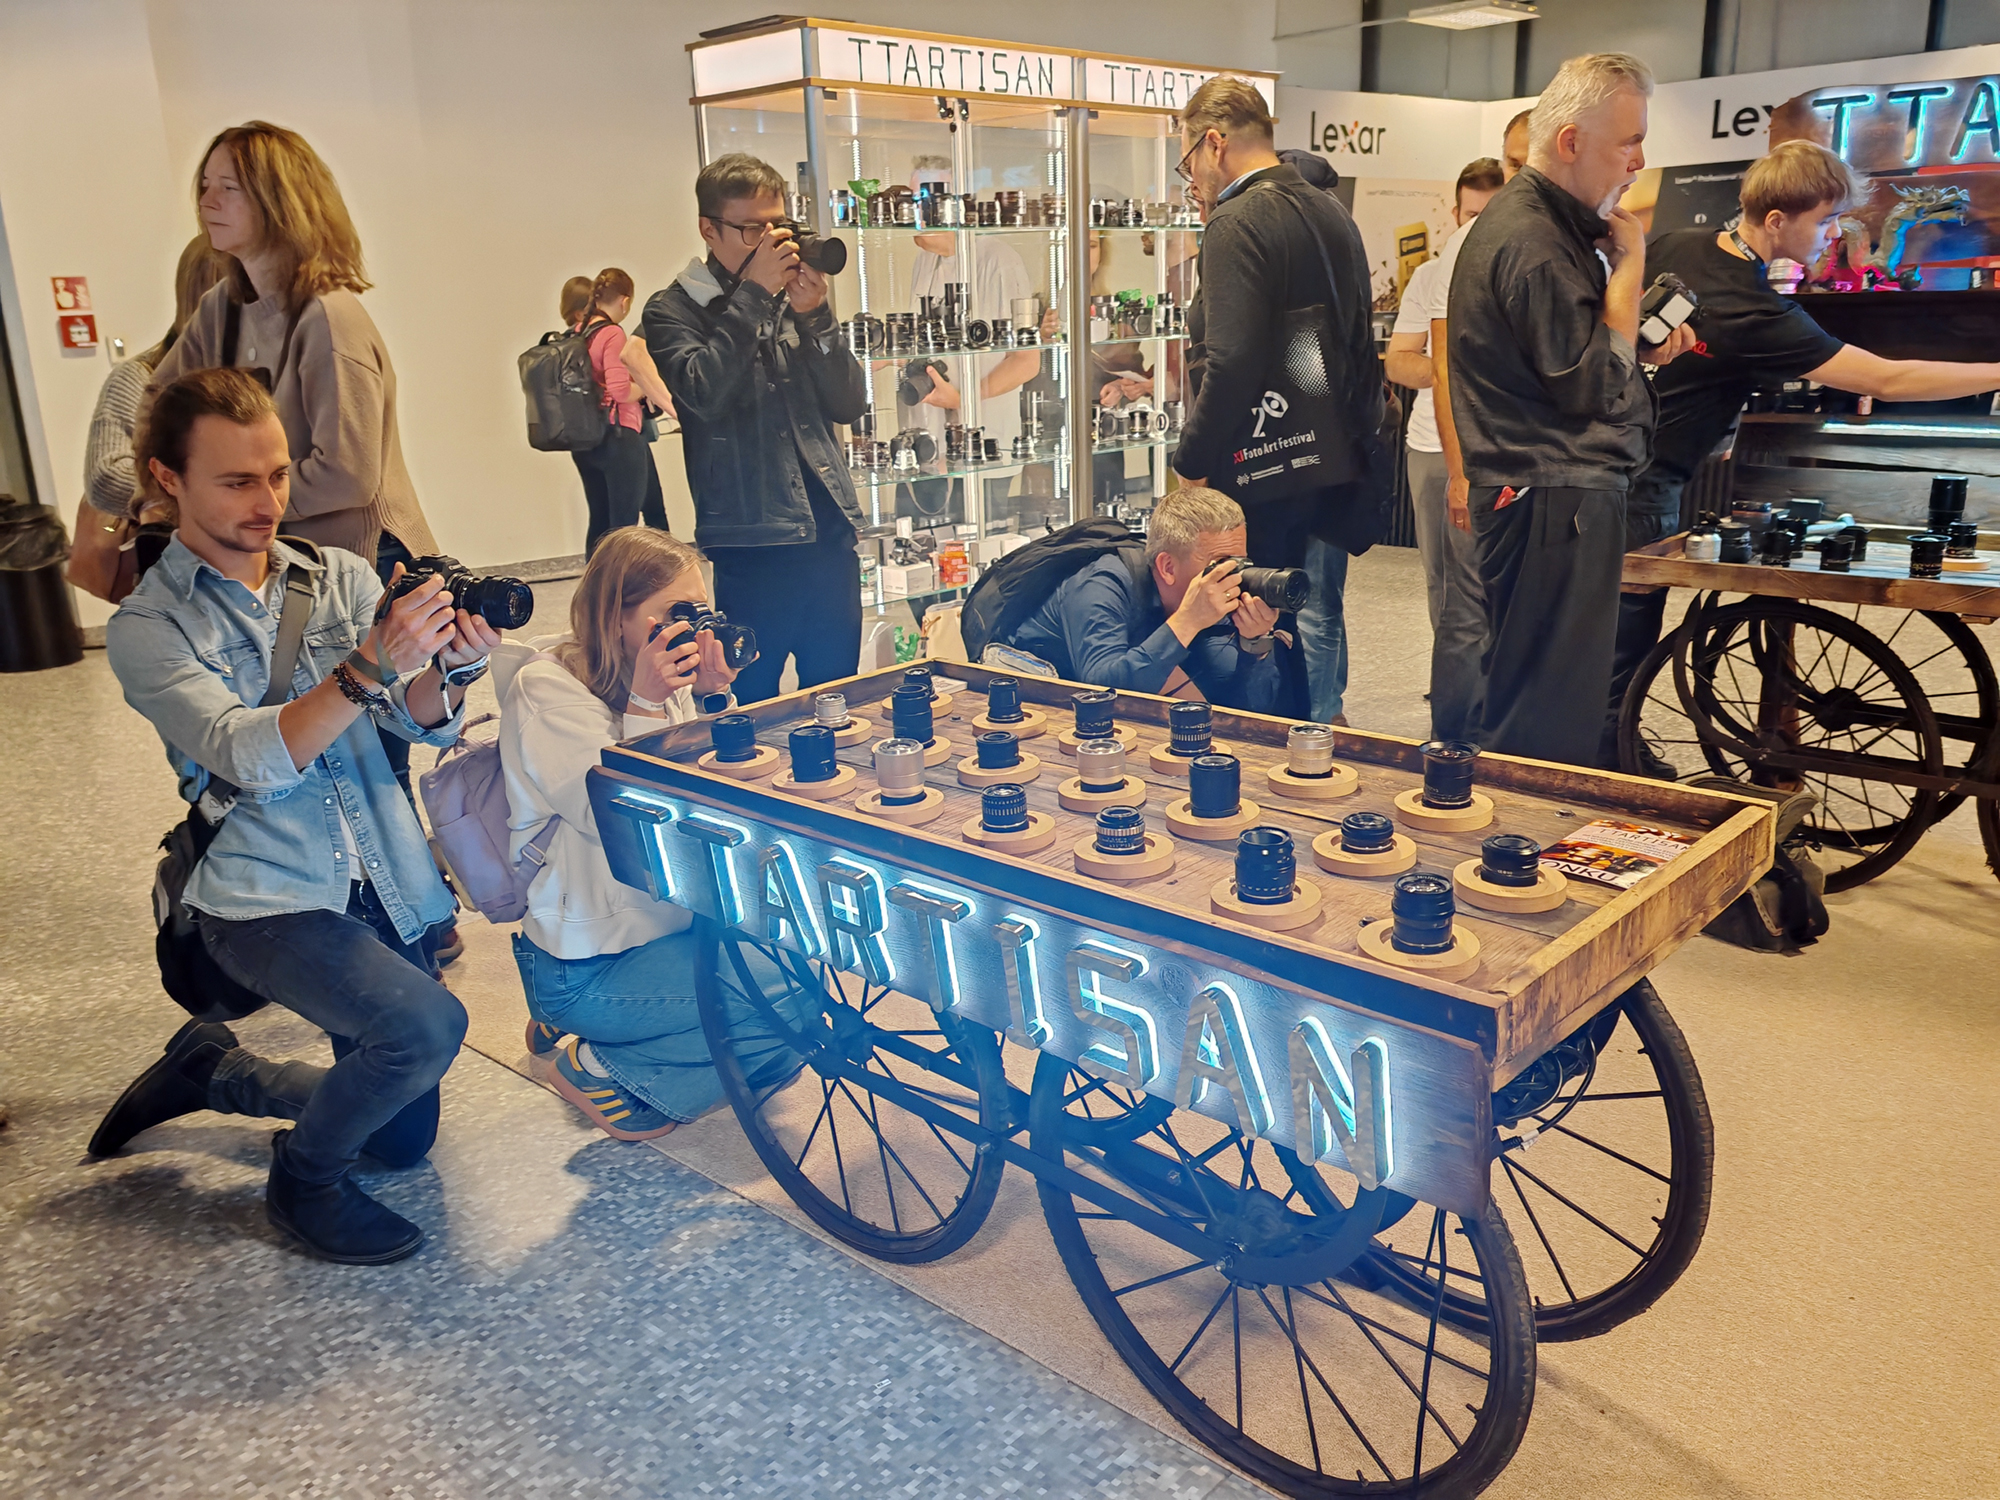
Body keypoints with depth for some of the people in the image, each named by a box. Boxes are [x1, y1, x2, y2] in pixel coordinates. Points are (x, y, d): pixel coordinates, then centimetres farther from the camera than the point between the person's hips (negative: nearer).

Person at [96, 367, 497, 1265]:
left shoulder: (341, 577, 4)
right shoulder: (147, 628, -6)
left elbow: (419, 722, -6)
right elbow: (249, 756, -22)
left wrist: (450, 668, -30)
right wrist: (369, 668, -38)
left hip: (385, 888, 5)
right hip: (264, 900, -5)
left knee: (402, 1139, 13)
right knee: (426, 1024, -30)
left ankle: (207, 1071, 35)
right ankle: (303, 1182, -1)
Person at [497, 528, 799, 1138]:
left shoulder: (667, 682, 4)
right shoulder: (544, 688, -17)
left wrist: (713, 699, -13)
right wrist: (645, 705, -28)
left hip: (663, 923, 9)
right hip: (583, 968, -9)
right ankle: (596, 1069, 2)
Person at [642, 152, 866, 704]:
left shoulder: (794, 298, 15)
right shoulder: (673, 311, 2)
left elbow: (850, 404, 8)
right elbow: (705, 394, -17)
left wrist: (814, 316, -5)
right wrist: (753, 293, -15)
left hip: (831, 534, 5)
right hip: (754, 540, -4)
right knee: (751, 705, 0)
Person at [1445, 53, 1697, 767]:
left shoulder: (1551, 222, 17)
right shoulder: (1531, 240, -18)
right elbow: (1594, 385, -21)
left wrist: (1646, 343, 8)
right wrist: (1630, 262, -12)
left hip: (1564, 495, 11)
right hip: (1553, 501, -11)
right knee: (1545, 728, -5)